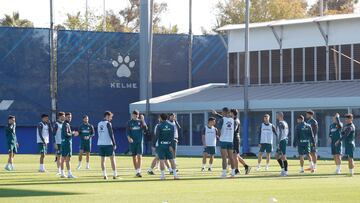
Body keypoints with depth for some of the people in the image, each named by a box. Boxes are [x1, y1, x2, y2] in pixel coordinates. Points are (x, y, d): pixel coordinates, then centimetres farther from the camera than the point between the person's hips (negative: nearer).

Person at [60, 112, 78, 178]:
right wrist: (72, 133, -8)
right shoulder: (66, 124, -13)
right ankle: (69, 174, -13)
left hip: (64, 142, 10)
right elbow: (66, 134, -23)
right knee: (68, 158, -11)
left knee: (63, 158, 10)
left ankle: (62, 174, 14)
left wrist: (73, 134, 9)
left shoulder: (66, 124, 18)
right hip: (67, 142, -10)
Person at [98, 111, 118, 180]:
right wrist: (114, 144, -7)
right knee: (112, 159, -1)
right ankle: (114, 174, -3)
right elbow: (111, 134, -11)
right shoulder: (108, 123, -7)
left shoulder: (99, 124, 13)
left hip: (100, 143, 6)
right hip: (108, 143, -6)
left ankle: (104, 175, 2)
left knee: (103, 160, 6)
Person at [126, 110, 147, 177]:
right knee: (134, 156, 5)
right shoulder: (129, 122, 5)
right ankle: (136, 171, 13)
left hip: (140, 141, -1)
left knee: (139, 156, -12)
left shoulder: (140, 121, 5)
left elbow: (145, 128, -9)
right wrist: (129, 137, -21)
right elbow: (127, 132, -1)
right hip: (132, 141, 1)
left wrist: (142, 120, -19)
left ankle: (139, 171, -17)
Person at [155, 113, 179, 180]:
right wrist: (170, 145, -4)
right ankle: (175, 175, 1)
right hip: (168, 145, 3)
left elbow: (157, 136, -8)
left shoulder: (159, 126, -6)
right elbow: (172, 137, -3)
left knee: (162, 160, -1)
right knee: (171, 160, 5)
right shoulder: (171, 126, 4)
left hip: (161, 145, -3)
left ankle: (163, 175, -4)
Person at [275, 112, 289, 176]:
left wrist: (279, 143, -20)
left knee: (283, 157, -6)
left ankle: (285, 171, -4)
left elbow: (280, 134, -20)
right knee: (277, 156, 15)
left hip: (282, 141, -10)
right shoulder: (285, 123, 15)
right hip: (285, 140, 10)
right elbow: (287, 132, 21)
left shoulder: (280, 124, -14)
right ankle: (283, 169, 16)